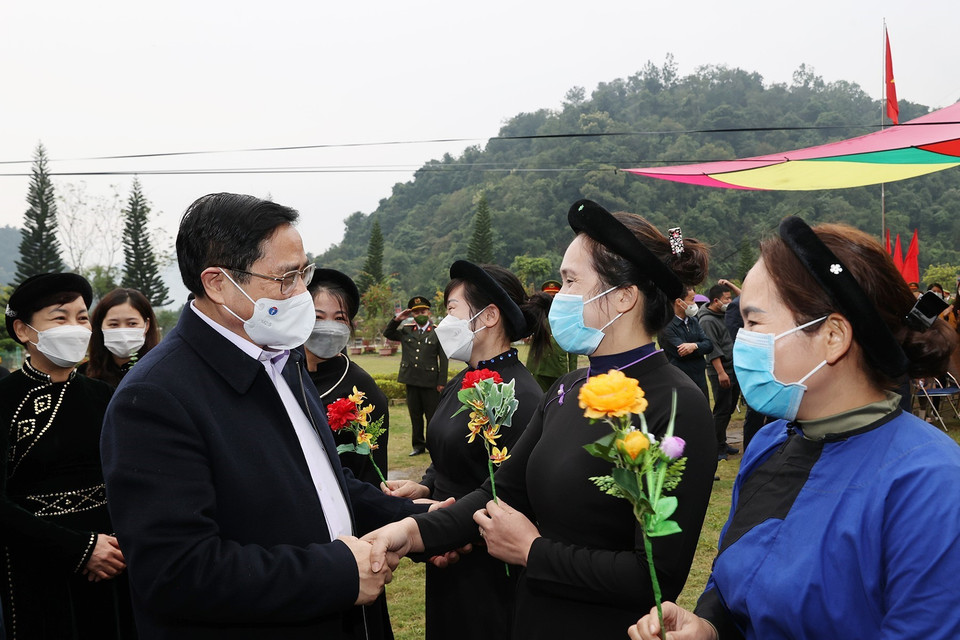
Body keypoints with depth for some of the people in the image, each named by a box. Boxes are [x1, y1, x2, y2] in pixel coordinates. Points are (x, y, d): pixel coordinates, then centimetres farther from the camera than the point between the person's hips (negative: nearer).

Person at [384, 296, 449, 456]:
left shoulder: (438, 332, 1)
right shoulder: (406, 330, 11)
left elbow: (443, 358, 0)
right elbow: (387, 334, 19)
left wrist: (442, 382, -6)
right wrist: (397, 319, 3)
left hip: (430, 382, -3)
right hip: (411, 381, 4)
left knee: (432, 416, 2)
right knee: (415, 415, 11)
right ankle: (418, 445, 21)